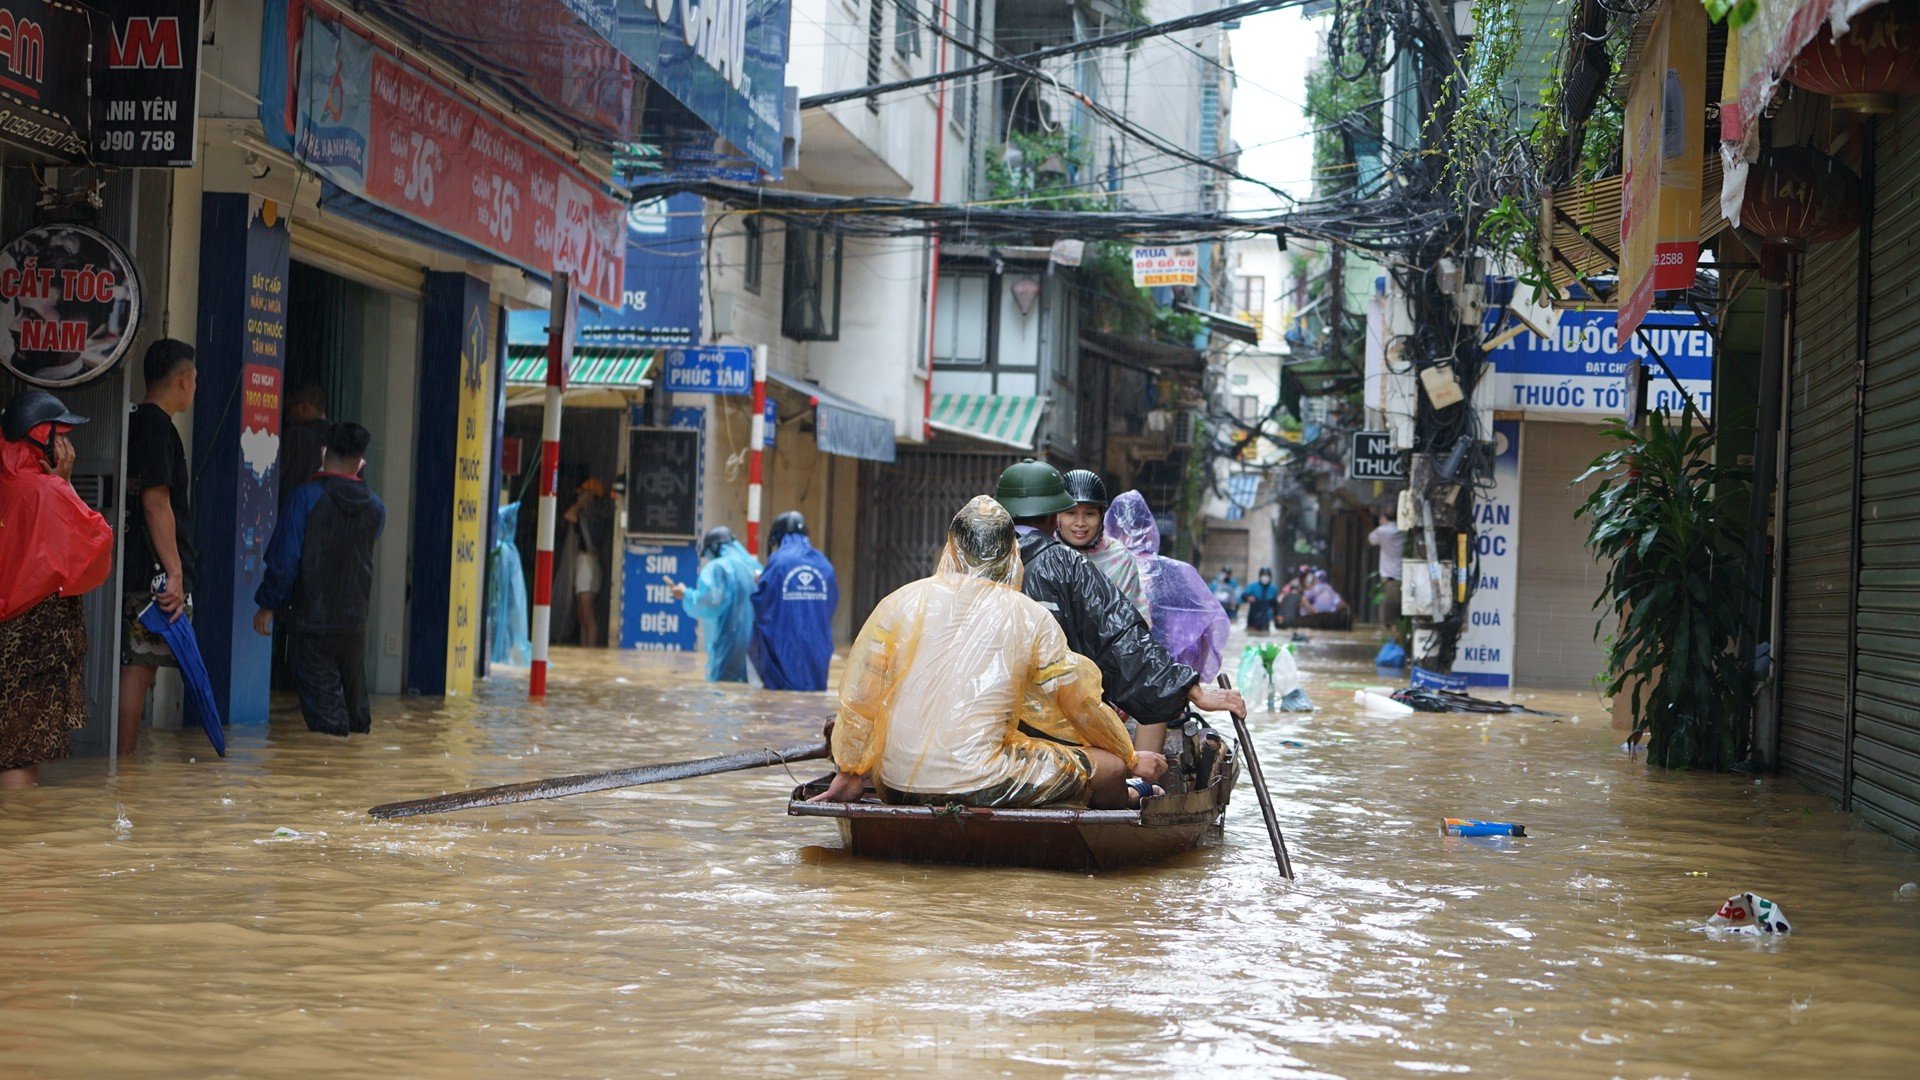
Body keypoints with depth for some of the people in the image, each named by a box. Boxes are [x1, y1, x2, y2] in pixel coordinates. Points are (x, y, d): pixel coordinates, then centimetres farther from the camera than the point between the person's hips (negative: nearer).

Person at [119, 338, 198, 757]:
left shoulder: (135, 424, 18)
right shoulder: (158, 427, -11)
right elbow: (156, 502, -17)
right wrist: (175, 572, -18)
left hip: (134, 569, 10)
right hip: (155, 572, -10)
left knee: (136, 668, 10)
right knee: (138, 668, -8)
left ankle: (125, 764, 12)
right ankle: (125, 762, -8)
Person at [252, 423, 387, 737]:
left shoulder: (305, 497, -12)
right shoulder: (374, 506, 2)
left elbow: (284, 558, -13)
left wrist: (267, 605, -3)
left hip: (311, 619, -4)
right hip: (355, 622, 4)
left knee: (322, 699, -2)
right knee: (355, 699, 16)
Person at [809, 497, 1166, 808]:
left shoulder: (902, 602, 4)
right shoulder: (1031, 618, 0)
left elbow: (857, 699, 5)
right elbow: (1082, 707, 9)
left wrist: (848, 775, 18)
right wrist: (1131, 759, 25)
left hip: (896, 787, 4)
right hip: (979, 785, -4)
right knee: (1109, 768, 11)